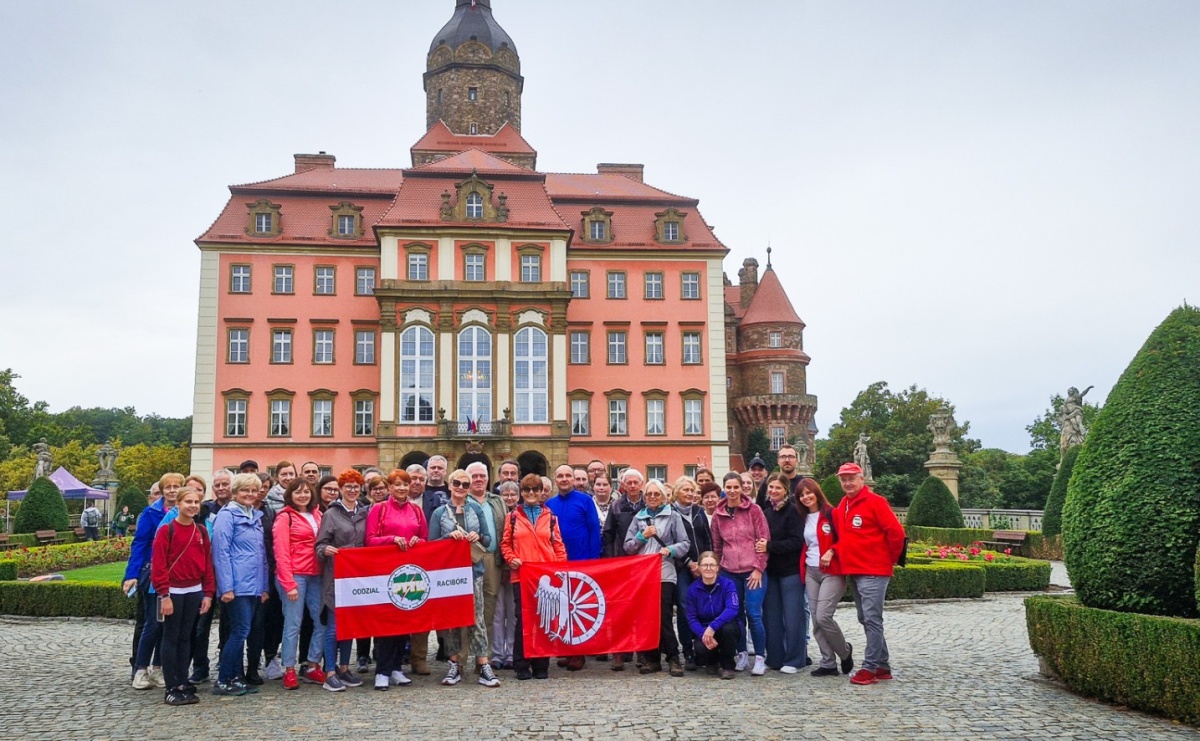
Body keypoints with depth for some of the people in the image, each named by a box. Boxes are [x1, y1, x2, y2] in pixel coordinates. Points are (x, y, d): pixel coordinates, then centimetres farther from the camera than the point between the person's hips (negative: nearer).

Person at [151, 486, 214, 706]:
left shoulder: (202, 531, 7)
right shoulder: (166, 530, -8)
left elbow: (207, 563, 9)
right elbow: (158, 564, -11)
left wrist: (208, 593, 5)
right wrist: (164, 594, -15)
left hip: (195, 592, 5)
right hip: (173, 592, -5)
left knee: (186, 638, 11)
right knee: (171, 638, 2)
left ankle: (183, 683, 18)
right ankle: (172, 688, 6)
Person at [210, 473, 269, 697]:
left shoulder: (256, 517, 16)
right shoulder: (227, 516, -7)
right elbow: (221, 552, -13)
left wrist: (264, 586, 16)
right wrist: (226, 587, -17)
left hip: (254, 586, 7)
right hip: (237, 585, -7)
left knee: (240, 632, 10)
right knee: (240, 631, -7)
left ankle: (236, 677, 16)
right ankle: (222, 681, 2)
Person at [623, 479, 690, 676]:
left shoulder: (673, 516, 6)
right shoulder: (638, 518, 13)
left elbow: (685, 544, 3)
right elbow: (628, 547, 10)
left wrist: (670, 550, -14)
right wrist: (642, 536, -5)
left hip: (664, 574, -3)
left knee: (663, 618, -8)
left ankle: (673, 658, 2)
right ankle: (651, 658, 12)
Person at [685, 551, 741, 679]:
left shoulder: (728, 584, -12)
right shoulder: (693, 588, -6)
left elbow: (732, 609, -27)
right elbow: (691, 618, -8)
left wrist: (713, 627, -39)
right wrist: (703, 634, -27)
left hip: (725, 627, -1)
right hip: (703, 630, 1)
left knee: (728, 628, -36)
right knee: (701, 648, -31)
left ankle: (727, 666, -8)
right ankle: (712, 662, 11)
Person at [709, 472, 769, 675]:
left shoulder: (753, 509, -3)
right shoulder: (718, 515, 6)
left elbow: (764, 540, -4)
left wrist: (758, 568, -9)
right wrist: (717, 570, 12)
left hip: (753, 571, -3)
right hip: (729, 572, 3)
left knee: (754, 614, -8)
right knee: (736, 614, 7)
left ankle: (760, 658, 3)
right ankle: (742, 655, 20)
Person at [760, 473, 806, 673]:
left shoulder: (793, 511, -9)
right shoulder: (765, 512, 9)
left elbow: (797, 541, -17)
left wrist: (769, 546, -21)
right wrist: (760, 547, -3)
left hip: (790, 571, -6)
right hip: (770, 570, 6)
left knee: (792, 616, -1)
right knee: (771, 616, 9)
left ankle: (794, 660, 8)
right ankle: (775, 658, 17)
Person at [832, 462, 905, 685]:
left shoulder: (875, 502, -10)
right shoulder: (842, 506, 13)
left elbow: (896, 532, -12)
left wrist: (890, 559, -3)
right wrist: (834, 551, 1)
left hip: (873, 572, -9)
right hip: (853, 572, 9)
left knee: (872, 619, -7)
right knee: (865, 620, 12)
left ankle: (870, 668, -3)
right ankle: (882, 666, 21)